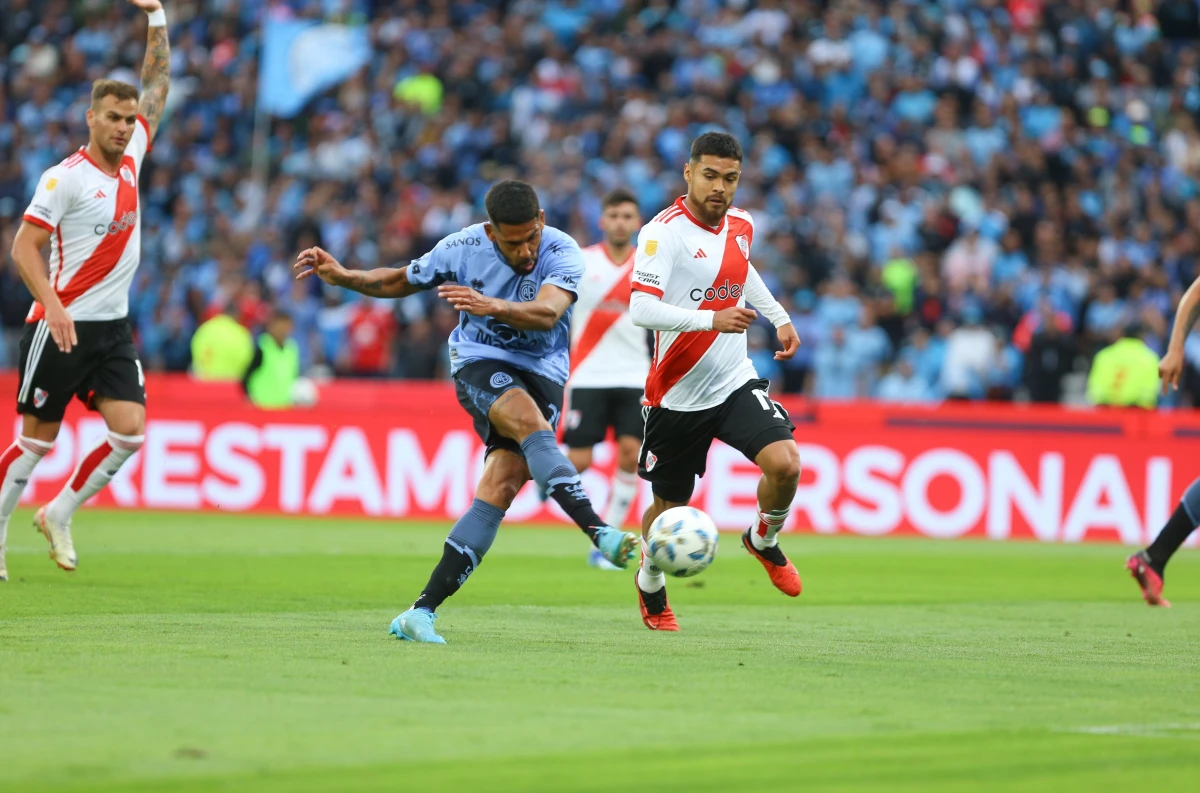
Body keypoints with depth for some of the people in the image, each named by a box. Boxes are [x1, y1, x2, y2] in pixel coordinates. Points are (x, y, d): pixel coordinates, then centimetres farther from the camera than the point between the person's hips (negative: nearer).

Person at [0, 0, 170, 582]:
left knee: (130, 431, -7)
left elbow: (157, 84, 18)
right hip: (61, 326, -6)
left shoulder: (131, 158, 7)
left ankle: (59, 515, 10)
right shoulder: (66, 177, -11)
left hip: (113, 327, 6)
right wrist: (53, 305, -25)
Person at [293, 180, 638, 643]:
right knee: (532, 423, -33)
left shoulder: (562, 253, -14)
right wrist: (342, 277, -1)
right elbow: (401, 282, 11)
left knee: (502, 485, -15)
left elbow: (548, 313, -33)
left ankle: (423, 610, -15)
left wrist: (491, 305, -49)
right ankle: (602, 535, -45)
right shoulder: (464, 248, -7)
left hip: (541, 373, 0)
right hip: (478, 363, 0)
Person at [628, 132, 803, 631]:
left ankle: (764, 540, 13)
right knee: (669, 506, 9)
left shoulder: (740, 226, 4)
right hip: (676, 396, -4)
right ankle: (650, 582, 42)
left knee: (785, 464, -20)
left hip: (735, 383, 4)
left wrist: (779, 317, 24)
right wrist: (712, 319, -38)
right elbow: (641, 310, -30)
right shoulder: (664, 233, -18)